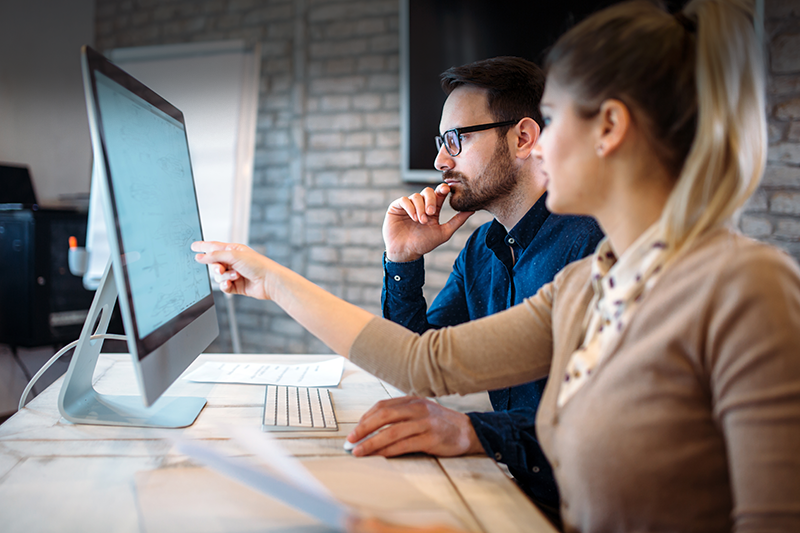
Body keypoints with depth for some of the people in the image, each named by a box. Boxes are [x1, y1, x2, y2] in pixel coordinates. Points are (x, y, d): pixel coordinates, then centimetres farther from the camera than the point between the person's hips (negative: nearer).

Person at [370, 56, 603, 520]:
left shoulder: (592, 241, -19)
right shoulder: (480, 249, 10)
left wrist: (472, 431, -41)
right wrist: (403, 262, -1)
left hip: (569, 499, -7)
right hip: (511, 483, 7)